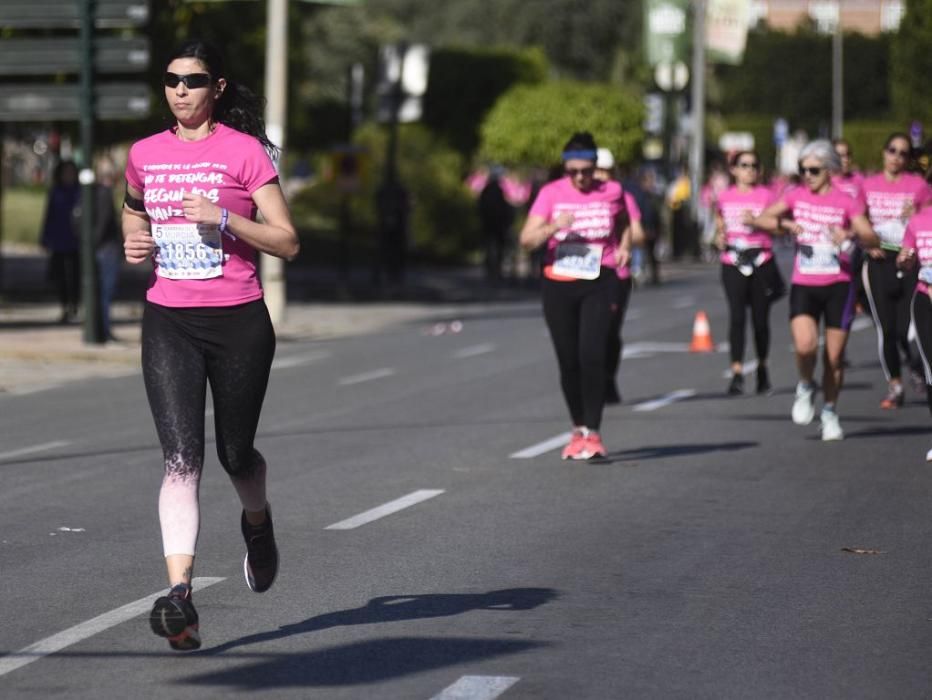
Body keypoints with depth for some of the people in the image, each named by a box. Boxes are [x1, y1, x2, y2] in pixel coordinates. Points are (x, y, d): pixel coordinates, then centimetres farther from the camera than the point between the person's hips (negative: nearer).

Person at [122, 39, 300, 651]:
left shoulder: (244, 152, -5)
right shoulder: (145, 154, 8)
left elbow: (287, 242, -6)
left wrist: (224, 218, -19)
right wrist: (133, 240, 7)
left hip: (238, 321, -2)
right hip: (168, 322, 2)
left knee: (235, 453, 12)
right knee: (182, 458, -13)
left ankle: (258, 522, 48)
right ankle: (180, 595, -22)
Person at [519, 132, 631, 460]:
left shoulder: (611, 192, 3)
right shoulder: (551, 193, -1)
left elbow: (623, 224, 25)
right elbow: (527, 239, -8)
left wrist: (623, 248, 6)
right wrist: (553, 227, -25)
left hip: (598, 283, -1)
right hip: (558, 285, 1)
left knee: (592, 355, -16)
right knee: (568, 361, 5)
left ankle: (593, 433, -12)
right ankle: (578, 430, 21)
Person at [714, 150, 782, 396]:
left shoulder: (765, 195, 3)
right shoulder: (724, 197, 9)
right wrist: (719, 238, 2)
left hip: (761, 262, -1)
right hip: (733, 263, 1)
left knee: (760, 317, 4)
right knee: (737, 316, -11)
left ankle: (762, 367, 24)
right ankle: (737, 373, -14)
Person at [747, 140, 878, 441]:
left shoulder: (845, 202, -1)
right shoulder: (796, 196, 6)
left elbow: (872, 239, -8)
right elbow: (760, 219, 2)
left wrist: (851, 235, -28)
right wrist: (784, 224, -16)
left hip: (838, 285, -1)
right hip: (803, 285, 1)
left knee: (834, 357, 3)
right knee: (805, 345, -22)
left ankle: (830, 413, 23)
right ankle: (805, 388, 9)